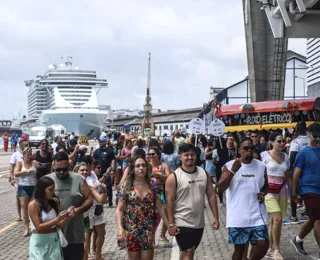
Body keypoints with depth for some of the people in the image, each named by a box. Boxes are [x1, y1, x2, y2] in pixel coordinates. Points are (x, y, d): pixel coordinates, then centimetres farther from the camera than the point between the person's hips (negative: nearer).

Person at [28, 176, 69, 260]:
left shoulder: (54, 203, 2)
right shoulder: (33, 205, -12)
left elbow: (59, 225, 3)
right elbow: (39, 227, -17)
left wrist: (67, 216, -16)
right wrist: (57, 219, -24)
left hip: (54, 241, 5)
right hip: (40, 243, -4)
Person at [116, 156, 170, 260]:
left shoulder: (152, 186, 3)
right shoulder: (126, 186, -3)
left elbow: (159, 207, 8)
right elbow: (119, 209, -4)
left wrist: (168, 224, 5)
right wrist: (120, 228, -16)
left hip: (148, 230, 1)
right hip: (131, 230, -1)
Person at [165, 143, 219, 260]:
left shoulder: (203, 173, 4)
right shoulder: (174, 177, -10)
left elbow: (211, 195, 6)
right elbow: (169, 201, -10)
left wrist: (215, 216, 1)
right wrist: (171, 224, -14)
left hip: (199, 223, 5)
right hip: (182, 223, -5)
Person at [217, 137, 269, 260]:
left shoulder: (261, 166, 6)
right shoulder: (229, 166, -3)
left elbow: (266, 185, 20)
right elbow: (220, 189, -11)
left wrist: (263, 193, -4)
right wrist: (232, 171, -22)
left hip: (257, 215, 2)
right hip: (237, 217, -2)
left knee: (263, 245, -6)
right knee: (239, 248, 8)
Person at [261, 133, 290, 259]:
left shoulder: (285, 156, 10)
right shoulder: (264, 155, -6)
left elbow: (287, 176, 16)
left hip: (282, 190, 5)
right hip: (268, 190, -5)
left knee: (274, 221, 10)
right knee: (278, 219, -16)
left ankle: (270, 249, 21)